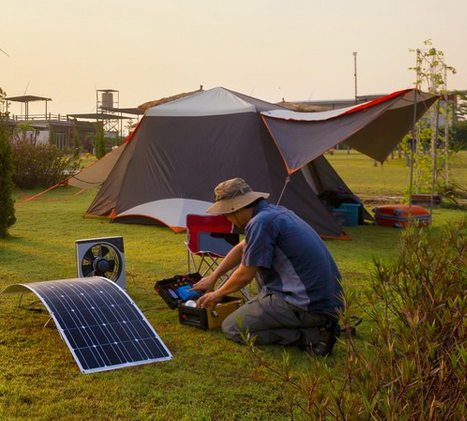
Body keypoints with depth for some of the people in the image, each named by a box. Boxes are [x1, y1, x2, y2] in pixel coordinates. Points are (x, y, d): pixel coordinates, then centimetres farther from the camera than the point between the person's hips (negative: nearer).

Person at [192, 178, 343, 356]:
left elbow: (245, 276, -7)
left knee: (231, 328, 0)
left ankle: (312, 335, -7)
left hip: (309, 306, -9)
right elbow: (242, 248, 28)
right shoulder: (275, 211, 13)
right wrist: (213, 277, 33)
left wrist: (218, 294, 12)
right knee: (258, 263, 27)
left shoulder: (260, 223, -16)